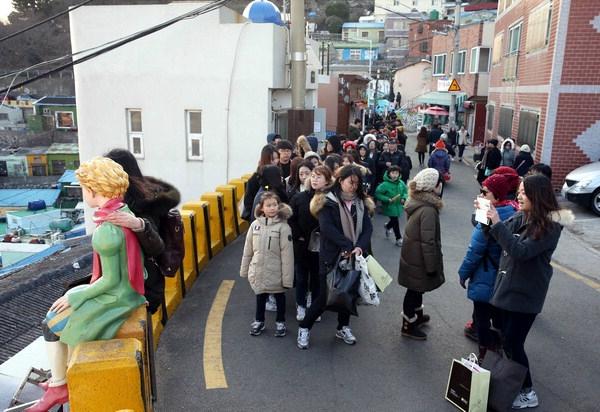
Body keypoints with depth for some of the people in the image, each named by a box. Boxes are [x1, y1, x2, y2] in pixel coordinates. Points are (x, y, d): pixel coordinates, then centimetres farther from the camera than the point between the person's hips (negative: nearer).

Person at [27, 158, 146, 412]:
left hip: (114, 298, -9)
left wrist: (75, 298, -8)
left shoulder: (106, 231, -28)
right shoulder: (124, 212, -1)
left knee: (51, 324, 8)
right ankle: (62, 373, 36)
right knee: (68, 297, 25)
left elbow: (110, 280, -23)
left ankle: (58, 387, 24)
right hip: (126, 289, 9)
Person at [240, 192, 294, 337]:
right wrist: (244, 269, 9)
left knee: (279, 296, 17)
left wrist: (287, 277, -15)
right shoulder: (255, 224, -4)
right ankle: (259, 321, 41)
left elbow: (287, 254, -15)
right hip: (258, 271, 3)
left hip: (276, 272, -3)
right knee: (260, 296, 20)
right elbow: (248, 250, 5)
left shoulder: (283, 226, -16)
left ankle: (280, 322, 38)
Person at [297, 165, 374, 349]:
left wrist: (360, 247, -18)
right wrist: (348, 246, -24)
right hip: (331, 256, -5)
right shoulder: (328, 202, -10)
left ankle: (343, 328, 35)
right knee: (325, 295, -1)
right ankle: (304, 328, 18)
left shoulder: (362, 203, 7)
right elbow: (327, 228, -20)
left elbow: (367, 228, -1)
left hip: (353, 256, 5)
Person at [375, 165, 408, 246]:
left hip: (398, 206, 5)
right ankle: (399, 239, 16)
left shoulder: (401, 183, -7)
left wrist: (404, 198, -11)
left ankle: (388, 226, 56)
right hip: (390, 207, -5)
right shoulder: (385, 184, -22)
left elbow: (405, 191, 9)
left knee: (394, 220, 22)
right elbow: (377, 194, -18)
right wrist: (388, 199, -24)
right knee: (395, 222, 0)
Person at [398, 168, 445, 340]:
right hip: (419, 258, -9)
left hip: (412, 254, 9)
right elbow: (428, 242, -27)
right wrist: (431, 266, -18)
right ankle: (408, 325, 23)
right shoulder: (428, 210, -28)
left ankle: (417, 315, 44)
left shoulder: (416, 202, 2)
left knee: (417, 288, 25)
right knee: (415, 290, 7)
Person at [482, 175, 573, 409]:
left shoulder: (550, 226, -18)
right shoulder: (520, 218, 3)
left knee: (513, 343, 0)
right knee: (507, 339, 15)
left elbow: (521, 251, -27)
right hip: (508, 287, 7)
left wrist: (497, 223, -28)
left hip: (526, 294, -7)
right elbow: (496, 238, 5)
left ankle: (528, 393, 17)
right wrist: (485, 217, -11)